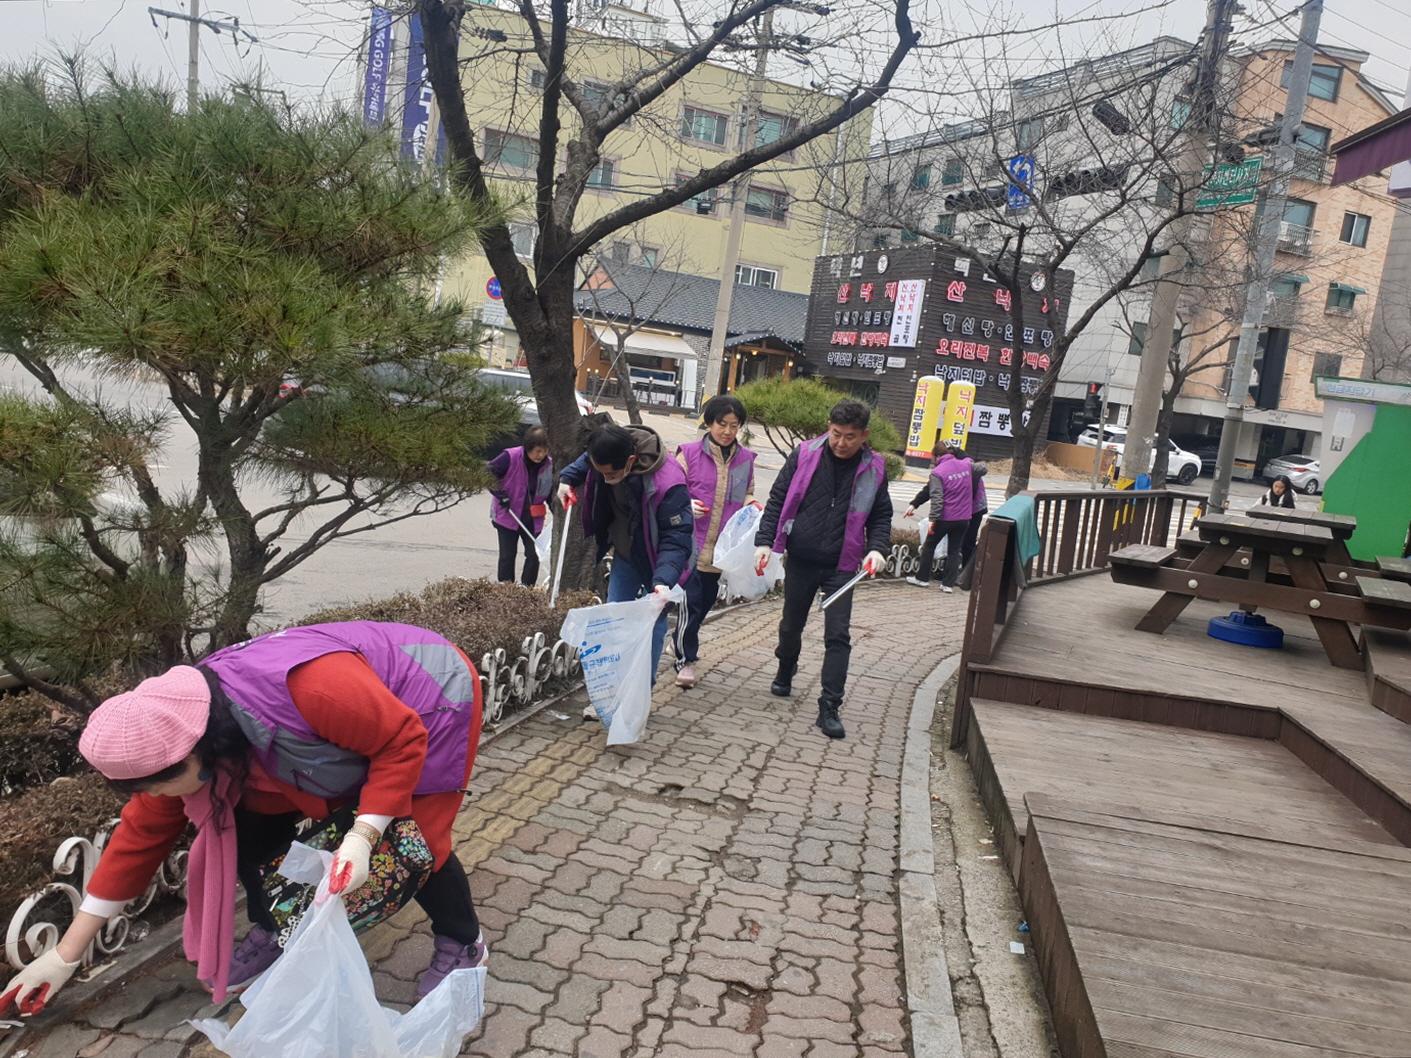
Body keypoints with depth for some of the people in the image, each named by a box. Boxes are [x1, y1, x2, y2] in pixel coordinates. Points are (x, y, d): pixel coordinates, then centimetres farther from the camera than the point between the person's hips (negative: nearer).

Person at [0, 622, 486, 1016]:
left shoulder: (312, 689, -44)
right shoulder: (178, 726, -17)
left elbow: (405, 739, -32)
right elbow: (142, 832, -6)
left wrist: (362, 837, -39)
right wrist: (66, 954, -1)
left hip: (431, 696, -6)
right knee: (251, 824, -4)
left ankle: (462, 944, 17)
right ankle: (272, 932, 22)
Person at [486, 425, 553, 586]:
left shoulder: (549, 465, -8)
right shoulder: (510, 457, -19)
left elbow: (550, 493, 2)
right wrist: (499, 493, -20)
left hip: (533, 519, 3)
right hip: (507, 516, -3)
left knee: (534, 554, -2)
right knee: (508, 555, 4)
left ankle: (527, 588, 10)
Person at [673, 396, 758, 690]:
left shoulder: (745, 459, 7)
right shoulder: (690, 453, -5)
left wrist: (752, 507, -1)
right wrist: (687, 506, -20)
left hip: (721, 548, 4)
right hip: (691, 544, -4)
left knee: (705, 602, 13)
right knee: (691, 603, -7)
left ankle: (683, 645, 33)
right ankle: (686, 660, 9)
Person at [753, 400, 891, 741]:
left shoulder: (873, 469, -2)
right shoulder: (804, 454, -5)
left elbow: (881, 516, 6)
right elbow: (778, 500, -1)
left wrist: (877, 548, -12)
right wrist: (764, 541, -9)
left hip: (840, 567, -1)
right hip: (800, 560, 1)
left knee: (838, 635, -6)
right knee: (791, 625, 17)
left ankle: (829, 708, -2)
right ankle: (785, 674, 45)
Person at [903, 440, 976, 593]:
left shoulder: (937, 472, -14)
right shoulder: (967, 465, 0)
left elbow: (936, 499, -20)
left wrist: (933, 519, -17)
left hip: (945, 518, -4)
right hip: (964, 517, 4)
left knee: (929, 546, 14)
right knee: (954, 551, 10)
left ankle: (922, 578, 20)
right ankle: (948, 584, 8)